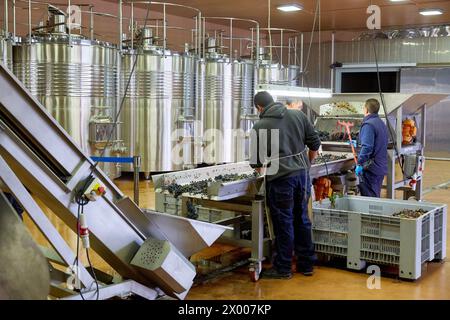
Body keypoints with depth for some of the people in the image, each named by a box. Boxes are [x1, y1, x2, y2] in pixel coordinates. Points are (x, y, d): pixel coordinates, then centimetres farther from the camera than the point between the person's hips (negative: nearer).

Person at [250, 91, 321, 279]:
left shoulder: (260, 127, -8)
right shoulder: (298, 115, 5)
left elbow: (257, 162, -6)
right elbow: (315, 143, 8)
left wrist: (259, 166, 17)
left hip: (280, 179, -5)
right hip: (302, 175, 5)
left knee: (284, 223, 5)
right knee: (302, 219, 15)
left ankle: (283, 268, 15)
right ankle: (307, 264, 25)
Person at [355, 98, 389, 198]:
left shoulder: (368, 124, -16)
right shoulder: (382, 123, 14)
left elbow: (367, 147, -25)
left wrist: (360, 164, -23)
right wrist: (356, 143, 30)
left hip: (371, 168, -9)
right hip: (381, 167, 9)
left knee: (368, 198, -3)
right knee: (376, 197, 17)